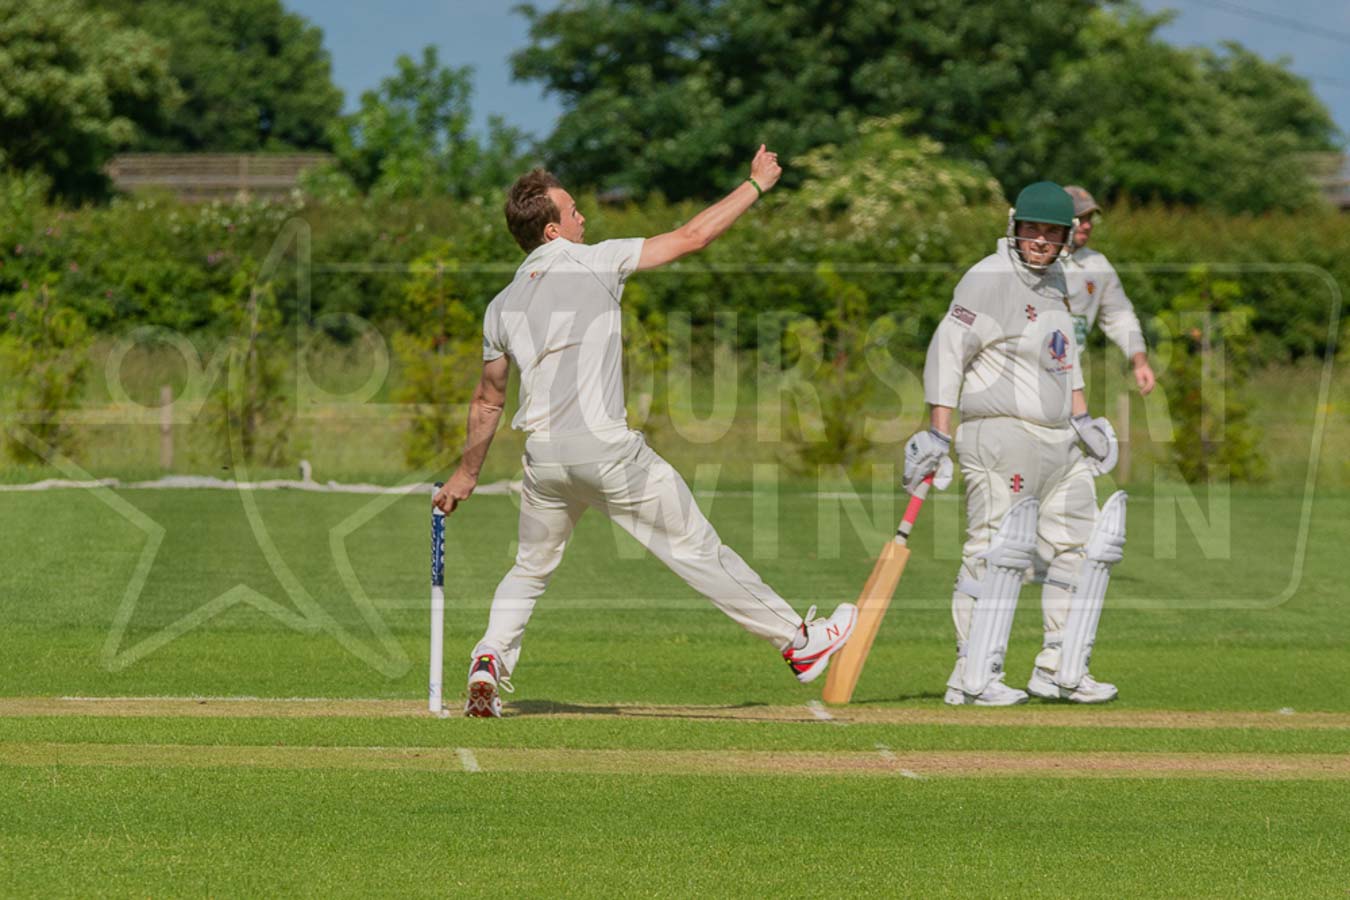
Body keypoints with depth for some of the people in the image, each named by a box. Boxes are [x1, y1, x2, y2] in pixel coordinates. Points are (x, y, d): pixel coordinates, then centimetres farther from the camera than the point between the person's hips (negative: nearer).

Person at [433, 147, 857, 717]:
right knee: (696, 549, 3)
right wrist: (756, 184, 15)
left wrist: (467, 473, 33)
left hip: (543, 457, 4)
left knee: (530, 571, 22)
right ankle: (798, 641, 9)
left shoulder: (502, 307, 13)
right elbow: (691, 237, 4)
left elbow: (488, 401, 20)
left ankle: (489, 663, 1)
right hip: (608, 452, -4)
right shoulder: (595, 262, 1)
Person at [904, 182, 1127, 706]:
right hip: (1001, 438, -9)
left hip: (1059, 442, 9)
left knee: (1085, 549, 10)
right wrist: (938, 436, -20)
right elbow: (947, 353, -16)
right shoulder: (989, 279, -12)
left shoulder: (1053, 279, 15)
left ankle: (1059, 672, 16)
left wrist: (1081, 418, 16)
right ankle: (973, 678, -8)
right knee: (998, 554, -11)